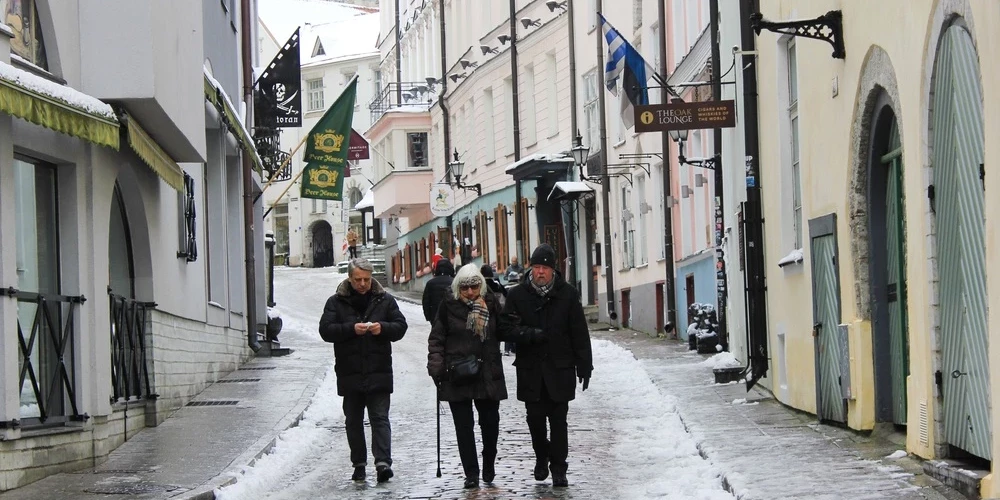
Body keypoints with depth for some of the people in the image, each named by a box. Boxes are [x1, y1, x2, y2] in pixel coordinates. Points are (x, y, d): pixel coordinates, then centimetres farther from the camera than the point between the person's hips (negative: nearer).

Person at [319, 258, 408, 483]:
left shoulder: (384, 300, 6)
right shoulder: (336, 302, 3)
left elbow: (400, 326, 6)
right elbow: (325, 330, -6)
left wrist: (383, 328, -14)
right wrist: (351, 329, -20)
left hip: (379, 372, -1)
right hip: (350, 372, 1)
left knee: (380, 418, -7)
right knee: (353, 420, 9)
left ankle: (383, 462, -15)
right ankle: (359, 463, 19)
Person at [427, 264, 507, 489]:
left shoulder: (491, 303, 2)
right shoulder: (449, 306, -2)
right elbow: (436, 339, 2)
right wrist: (436, 367, -5)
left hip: (488, 375, 1)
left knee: (490, 421, 6)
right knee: (464, 425, 1)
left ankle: (489, 464, 29)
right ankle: (471, 473, 7)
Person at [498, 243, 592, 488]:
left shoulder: (567, 294, 1)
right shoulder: (517, 295, 2)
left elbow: (580, 334, 3)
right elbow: (505, 329, -2)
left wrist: (584, 367, 1)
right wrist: (529, 334, -18)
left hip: (560, 369, -1)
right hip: (530, 370, 1)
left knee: (558, 420, 1)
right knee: (535, 418, 7)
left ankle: (558, 469, 8)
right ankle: (541, 458, 30)